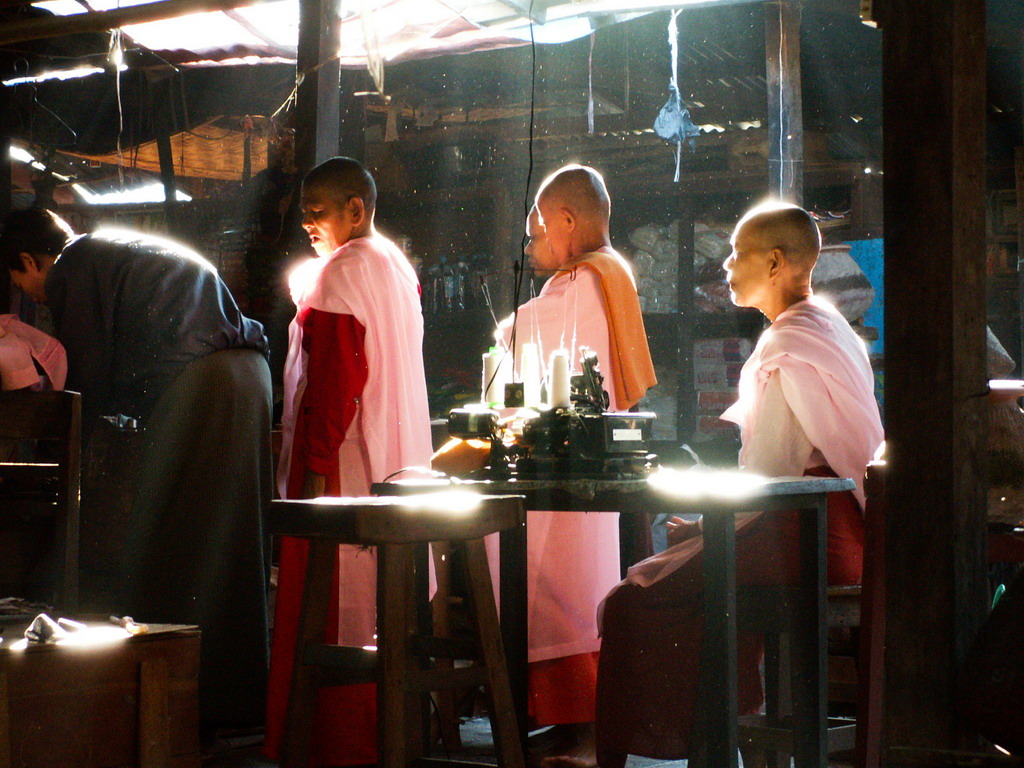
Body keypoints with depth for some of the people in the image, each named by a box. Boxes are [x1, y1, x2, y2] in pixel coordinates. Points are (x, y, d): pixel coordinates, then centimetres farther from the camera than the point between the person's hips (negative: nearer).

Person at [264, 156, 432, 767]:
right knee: (385, 602, 12)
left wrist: (315, 466, -20)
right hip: (397, 464, 10)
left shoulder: (340, 273, -13)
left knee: (334, 600, -6)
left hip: (344, 465, -10)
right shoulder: (398, 268, 15)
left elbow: (334, 379, -19)